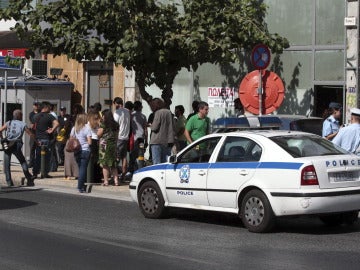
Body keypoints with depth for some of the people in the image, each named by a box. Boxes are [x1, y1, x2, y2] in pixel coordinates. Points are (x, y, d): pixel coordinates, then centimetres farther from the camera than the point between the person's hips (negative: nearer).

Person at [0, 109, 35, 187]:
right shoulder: (23, 124, 9)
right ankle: (29, 179, 6)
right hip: (16, 146, 0)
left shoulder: (9, 123, 11)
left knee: (6, 164, 7)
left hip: (7, 145, 0)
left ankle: (9, 181, -1)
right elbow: (31, 134, 13)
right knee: (23, 162, 14)